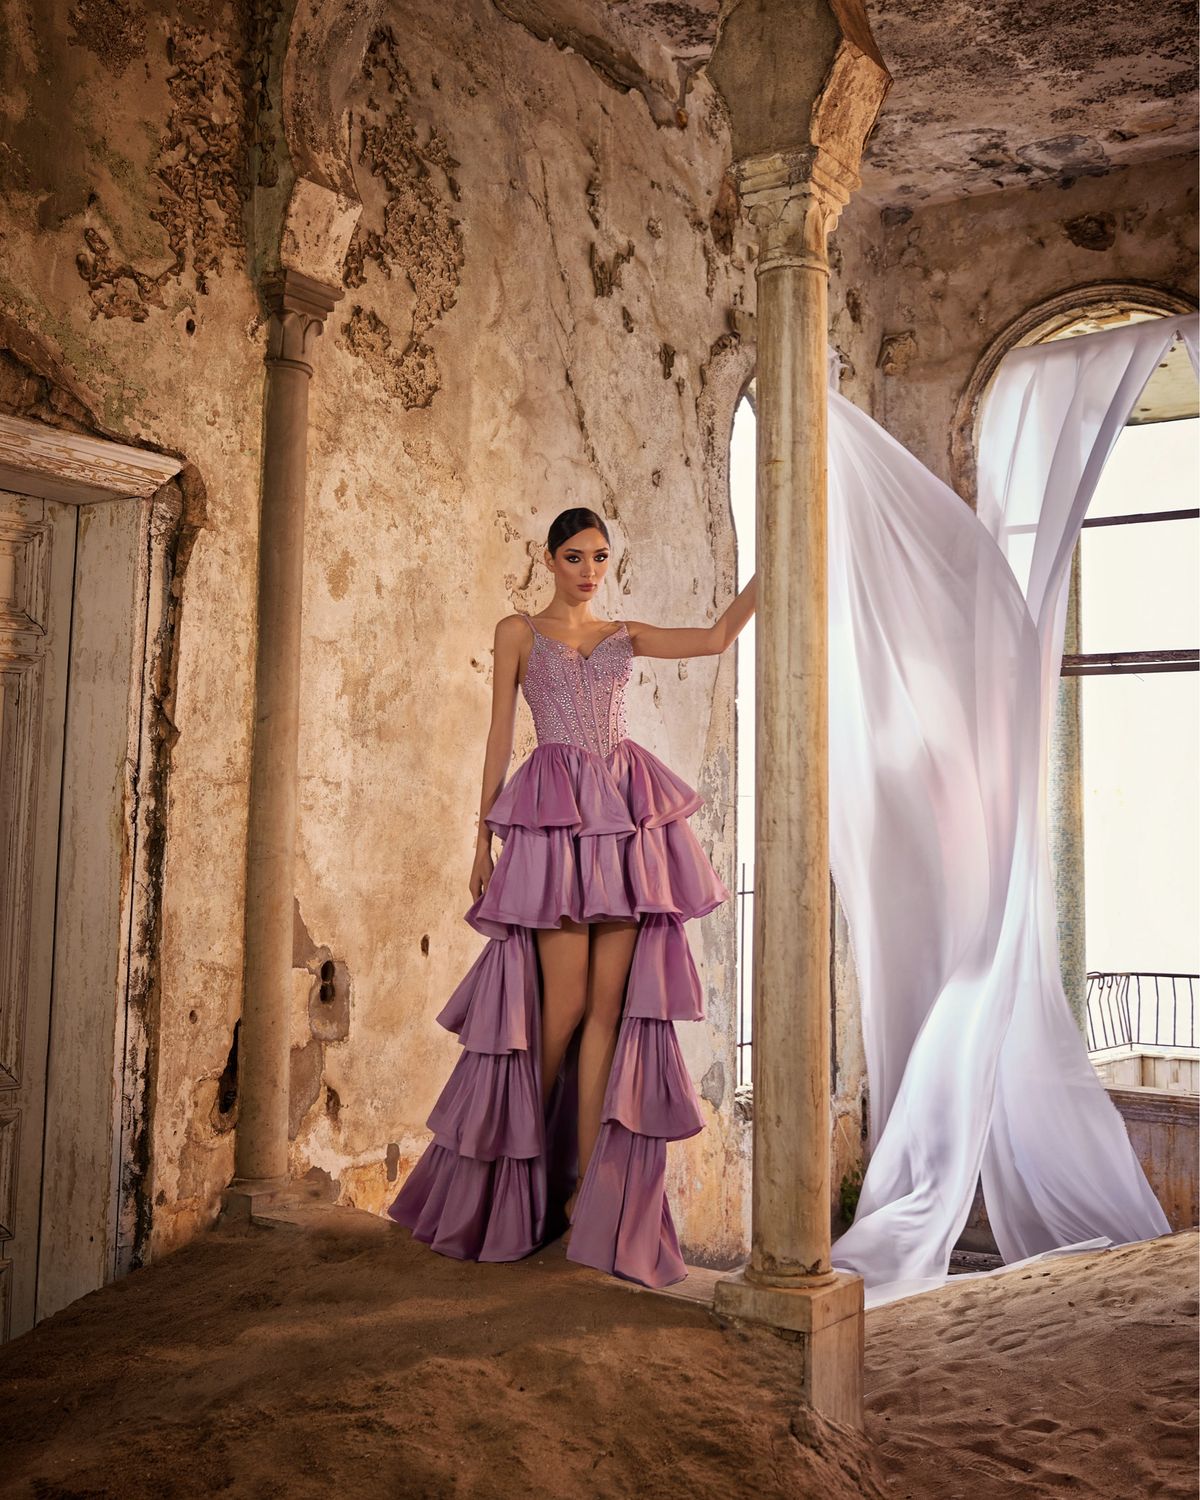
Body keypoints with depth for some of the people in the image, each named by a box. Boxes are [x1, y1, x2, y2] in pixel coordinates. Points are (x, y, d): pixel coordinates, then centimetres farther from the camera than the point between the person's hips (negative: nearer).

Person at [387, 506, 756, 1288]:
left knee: (611, 1002, -2)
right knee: (566, 1001, -4)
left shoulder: (626, 635, 18)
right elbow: (500, 733, 8)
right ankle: (523, 1165, 19)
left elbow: (718, 637, 7)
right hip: (553, 815, -3)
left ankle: (586, 1187, 5)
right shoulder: (519, 630, 11)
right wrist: (483, 835, 4)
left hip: (627, 815, 3)